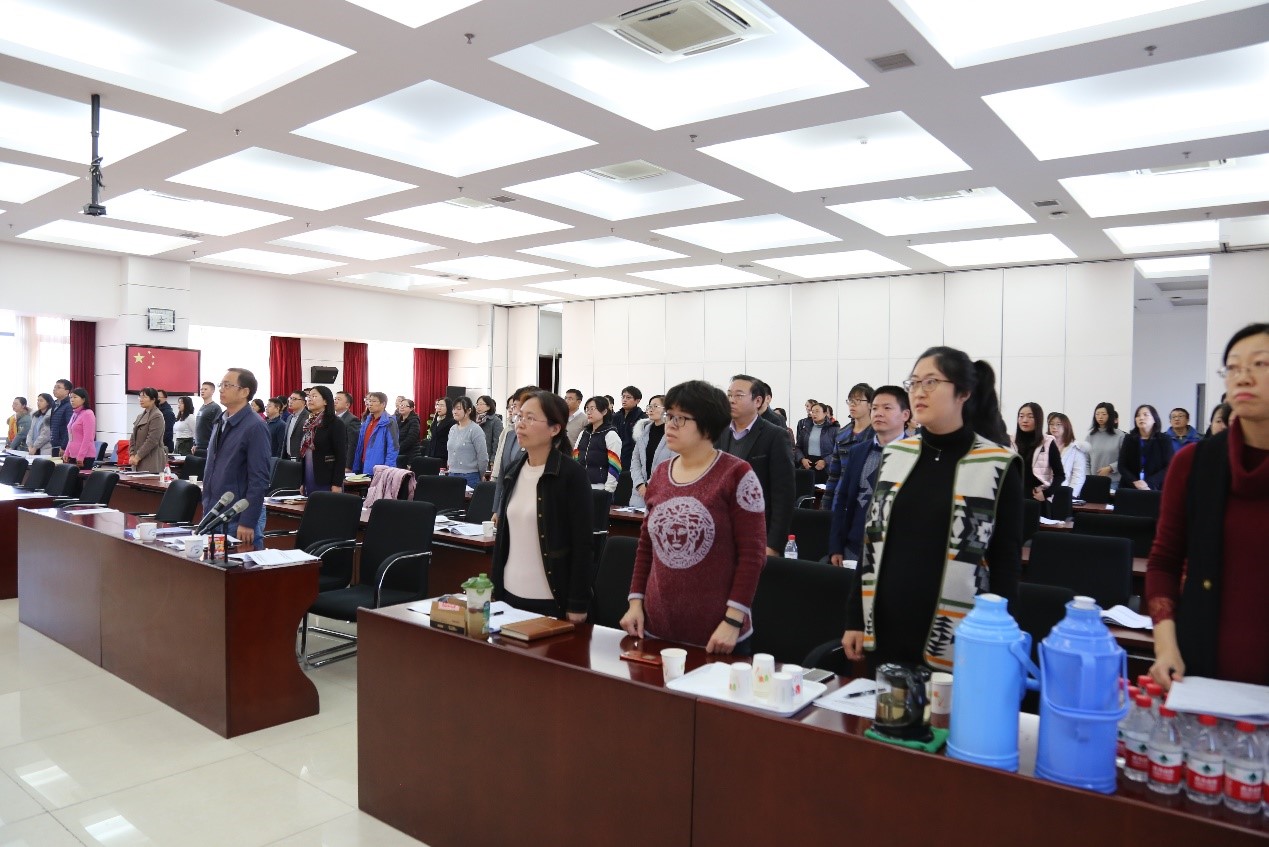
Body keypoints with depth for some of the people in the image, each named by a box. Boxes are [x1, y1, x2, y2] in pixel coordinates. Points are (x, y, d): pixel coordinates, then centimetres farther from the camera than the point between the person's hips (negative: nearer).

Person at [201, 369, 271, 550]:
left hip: (239, 517, -7)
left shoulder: (255, 427, -14)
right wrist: (207, 509, 15)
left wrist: (248, 523, -18)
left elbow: (259, 479, -16)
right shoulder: (219, 422, 10)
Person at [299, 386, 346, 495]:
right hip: (308, 481, 6)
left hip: (326, 483, -6)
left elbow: (341, 456, -11)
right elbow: (302, 454, 15)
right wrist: (301, 482, 12)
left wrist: (337, 484, -16)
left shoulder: (335, 423, -6)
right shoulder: (307, 422, 14)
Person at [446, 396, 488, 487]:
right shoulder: (452, 429, 11)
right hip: (452, 475, 6)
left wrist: (479, 476, -1)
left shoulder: (475, 430, -10)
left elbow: (483, 458, -11)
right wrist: (452, 469, 17)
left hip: (469, 477, -6)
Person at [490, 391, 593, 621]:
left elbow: (581, 544, -13)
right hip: (511, 592, 6)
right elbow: (503, 533, 12)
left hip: (552, 598, -6)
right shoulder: (514, 470, 6)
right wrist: (494, 587, 10)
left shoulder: (571, 474, -12)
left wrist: (577, 605, -15)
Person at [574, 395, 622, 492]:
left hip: (600, 489, -6)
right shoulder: (583, 434, 16)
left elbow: (614, 467, -9)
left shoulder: (611, 435, -2)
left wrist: (608, 490, -14)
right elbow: (575, 461, 17)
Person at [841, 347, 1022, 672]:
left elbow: (1007, 562, -4)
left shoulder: (998, 466, -6)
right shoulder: (894, 455, 7)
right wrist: (855, 619, 7)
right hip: (885, 629, 4)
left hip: (954, 640, -4)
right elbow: (870, 541, 9)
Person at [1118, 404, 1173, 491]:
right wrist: (1135, 482, -15)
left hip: (1155, 488, -1)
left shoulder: (1164, 440, 4)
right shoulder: (1129, 439, 8)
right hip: (1129, 488, 1)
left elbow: (1168, 468, -4)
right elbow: (1122, 466, 2)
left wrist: (1148, 483, -17)